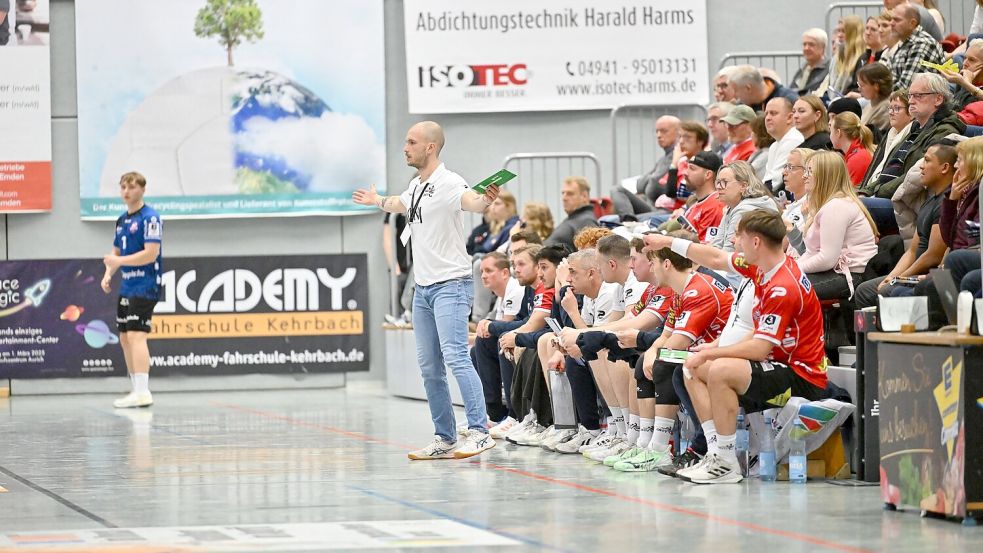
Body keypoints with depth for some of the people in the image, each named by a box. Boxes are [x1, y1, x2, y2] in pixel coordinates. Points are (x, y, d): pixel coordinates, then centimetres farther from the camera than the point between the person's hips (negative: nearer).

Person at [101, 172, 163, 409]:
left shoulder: (149, 218, -11)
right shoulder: (122, 221, 16)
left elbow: (151, 253, -18)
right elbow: (116, 252, 24)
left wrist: (119, 261, -19)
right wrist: (108, 273, 6)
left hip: (145, 285, -9)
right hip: (127, 287, 9)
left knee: (136, 335, -17)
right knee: (125, 338, 11)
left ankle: (143, 392, -21)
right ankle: (137, 391, 18)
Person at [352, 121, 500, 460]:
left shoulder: (447, 183, -13)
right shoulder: (416, 186, 14)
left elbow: (470, 201, -36)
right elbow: (399, 205, 38)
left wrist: (485, 200, -58)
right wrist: (377, 200, 57)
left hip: (451, 285, -9)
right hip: (423, 288, 9)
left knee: (455, 356, -20)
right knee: (429, 368, 8)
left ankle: (479, 431, -23)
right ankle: (445, 440, 13)